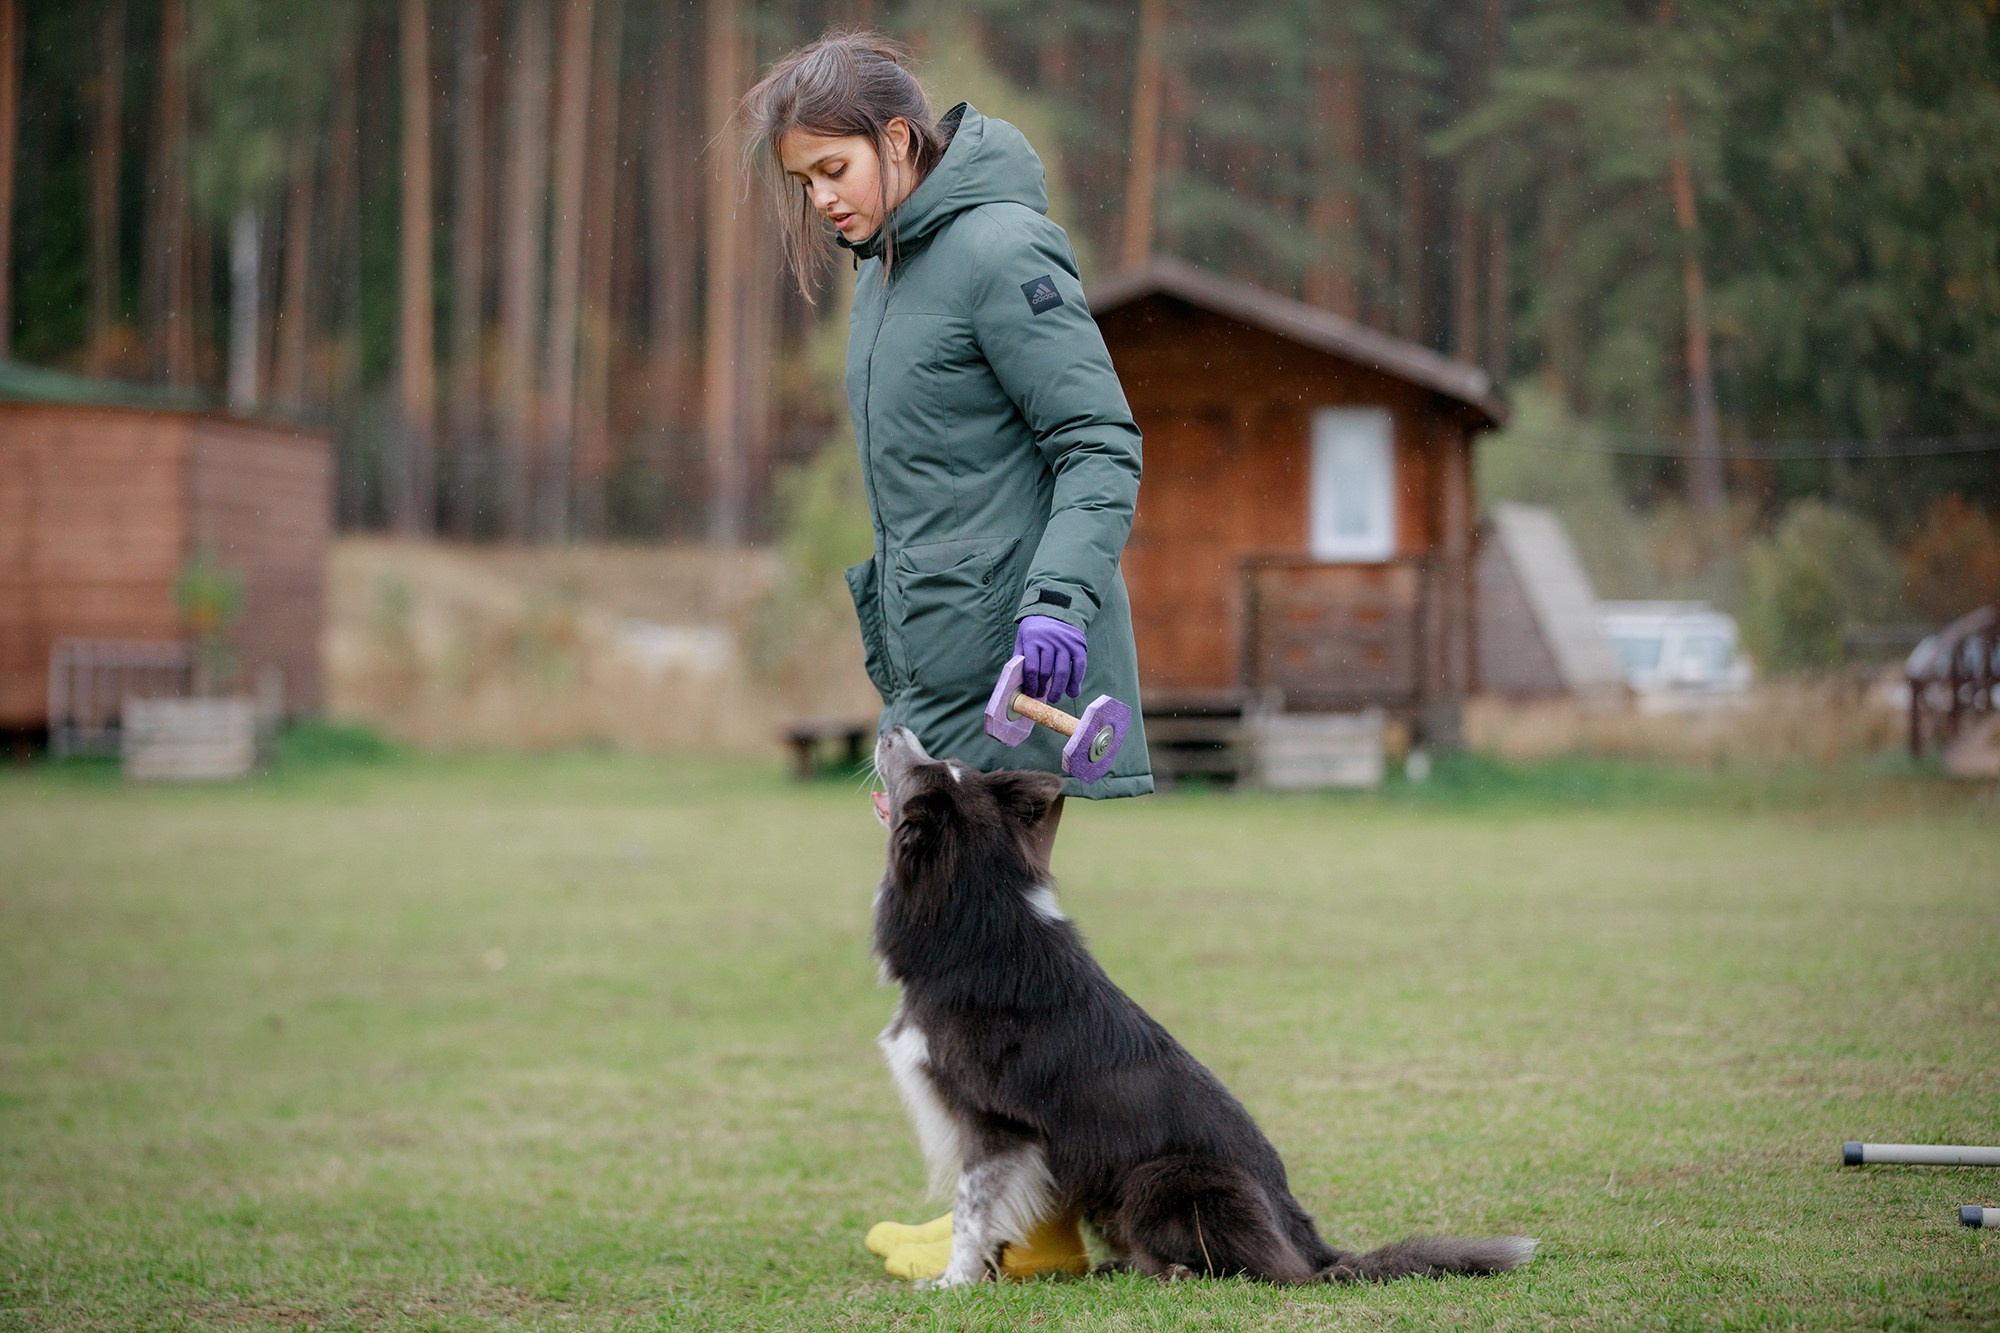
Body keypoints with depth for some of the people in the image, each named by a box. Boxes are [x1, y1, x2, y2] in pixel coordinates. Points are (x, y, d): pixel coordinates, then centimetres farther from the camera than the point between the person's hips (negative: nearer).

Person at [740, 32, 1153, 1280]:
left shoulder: (1000, 253, -13)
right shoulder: (887, 270, 15)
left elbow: (1102, 444, -16)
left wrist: (1058, 598, -27)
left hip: (1010, 661, -9)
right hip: (932, 660, 9)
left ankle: (1034, 1222, -1)